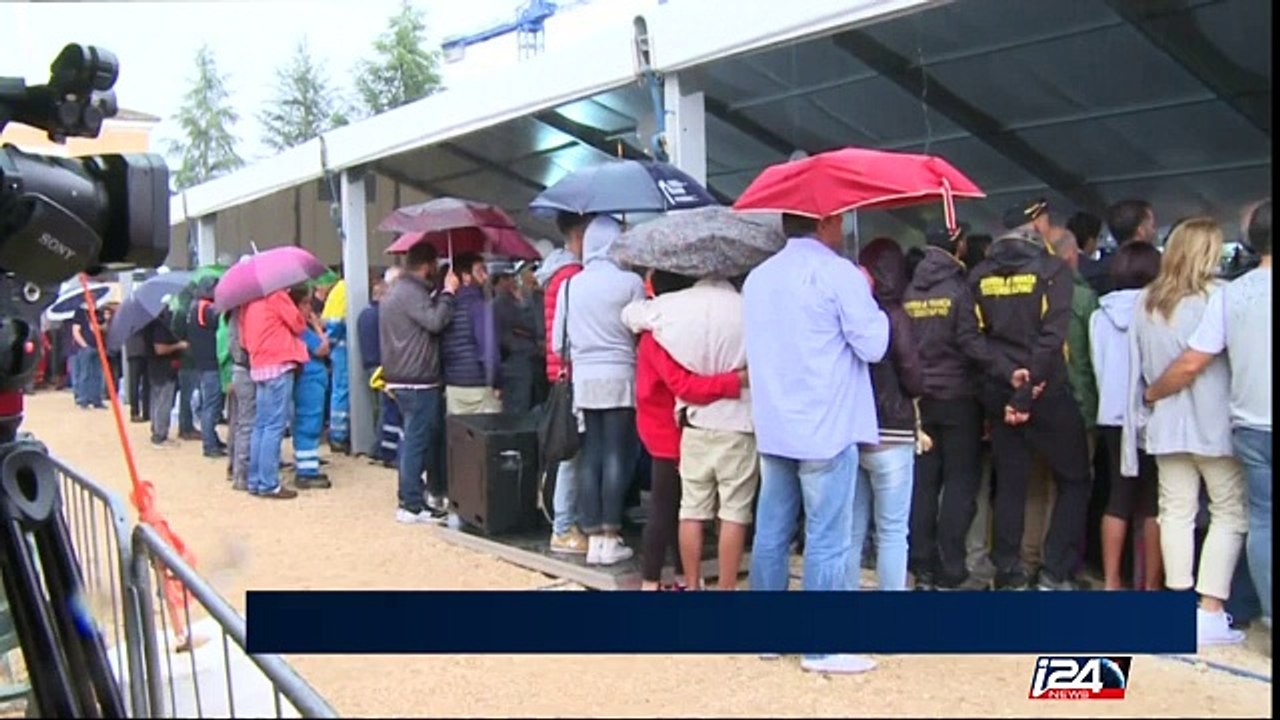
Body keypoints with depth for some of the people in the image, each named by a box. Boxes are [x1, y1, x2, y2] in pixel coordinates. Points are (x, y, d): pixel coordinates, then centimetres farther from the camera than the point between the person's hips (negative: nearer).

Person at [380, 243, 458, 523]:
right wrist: (448, 293, -14)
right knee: (417, 440, -6)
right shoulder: (411, 292, -16)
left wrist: (441, 294, 15)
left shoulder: (396, 289, 18)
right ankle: (411, 505, -1)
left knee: (432, 435, 17)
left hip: (402, 377, 11)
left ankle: (436, 492, 24)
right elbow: (435, 321, -26)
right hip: (417, 380, -11)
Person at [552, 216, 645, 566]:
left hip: (584, 379, 3)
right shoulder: (630, 282, -6)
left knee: (590, 455, 6)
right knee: (617, 455, 0)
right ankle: (610, 539, 1)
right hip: (620, 378, -3)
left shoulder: (570, 285, 4)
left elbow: (557, 341, 7)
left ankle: (593, 538, 8)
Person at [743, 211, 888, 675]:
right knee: (827, 540, -1)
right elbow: (873, 345, -10)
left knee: (771, 532, 12)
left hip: (773, 427, 7)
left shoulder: (757, 277, 13)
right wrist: (867, 295, 5)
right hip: (826, 427, -7)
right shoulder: (839, 273, -9)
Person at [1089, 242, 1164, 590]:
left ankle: (1111, 582, 8)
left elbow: (1097, 366, 9)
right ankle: (1150, 584, 8)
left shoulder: (1099, 315, 4)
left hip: (1113, 416, 4)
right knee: (1152, 502, 4)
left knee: (1119, 497, 9)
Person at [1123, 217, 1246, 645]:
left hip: (1166, 424, 5)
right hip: (1215, 422, -5)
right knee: (1229, 513, 4)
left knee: (1176, 512, 10)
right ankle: (1209, 611, 0)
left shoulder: (1147, 302, 6)